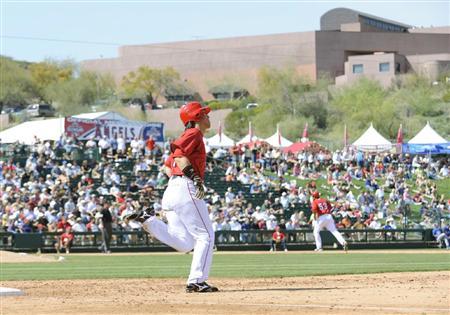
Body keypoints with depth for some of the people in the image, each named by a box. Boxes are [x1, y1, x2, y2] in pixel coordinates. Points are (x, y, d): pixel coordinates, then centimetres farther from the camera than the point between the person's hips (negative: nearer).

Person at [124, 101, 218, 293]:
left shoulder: (190, 136, 27)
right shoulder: (194, 133, -1)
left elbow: (167, 167, 28)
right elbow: (177, 151, -19)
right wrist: (193, 175, -23)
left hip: (171, 191, 9)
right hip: (186, 189, -9)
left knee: (184, 244, 4)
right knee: (205, 235, -4)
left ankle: (148, 220, -4)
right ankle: (197, 281, -10)